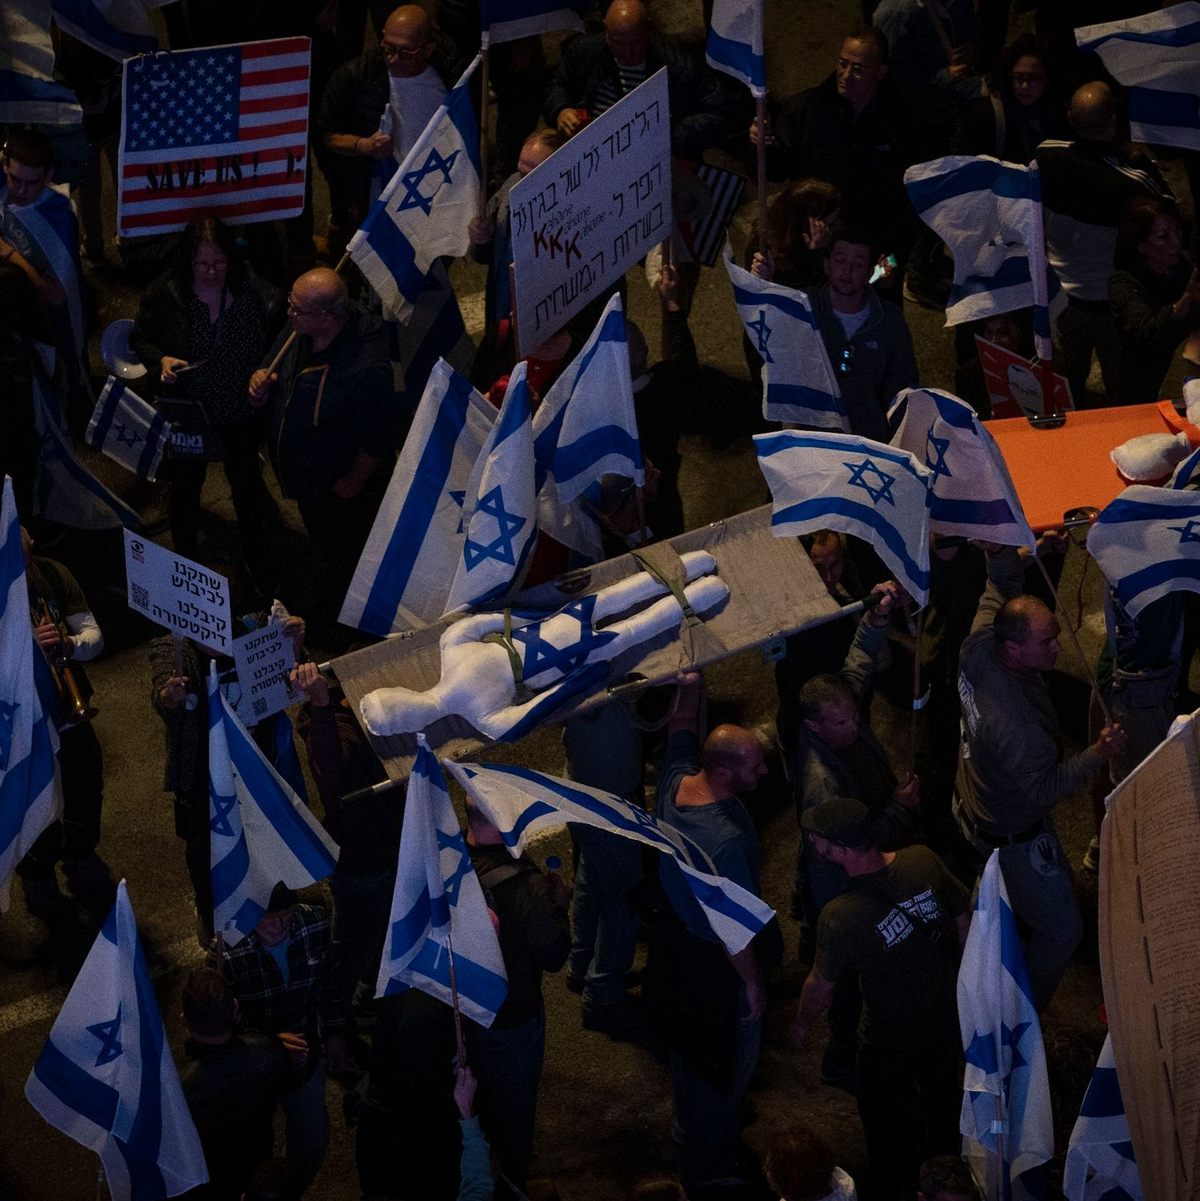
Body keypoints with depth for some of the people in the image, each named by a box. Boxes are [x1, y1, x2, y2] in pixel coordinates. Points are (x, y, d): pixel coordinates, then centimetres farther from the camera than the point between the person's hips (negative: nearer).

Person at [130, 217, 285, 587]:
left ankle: (257, 562, 40)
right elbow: (140, 338, -5)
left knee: (248, 485, 19)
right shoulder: (165, 293, -19)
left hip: (241, 413, 0)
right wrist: (160, 361, -24)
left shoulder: (254, 289, -18)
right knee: (185, 486, 20)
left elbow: (278, 340, -3)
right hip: (187, 411, 0)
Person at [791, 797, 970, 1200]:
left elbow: (821, 985, -16)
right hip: (947, 1014, 5)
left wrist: (802, 1023, 6)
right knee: (942, 1090, 34)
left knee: (889, 1125, 22)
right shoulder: (924, 861, -24)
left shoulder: (841, 917, -34)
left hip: (890, 1041, -5)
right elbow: (965, 923, -7)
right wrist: (965, 977, 13)